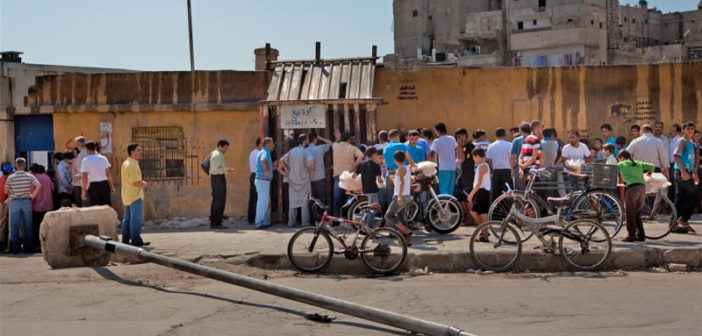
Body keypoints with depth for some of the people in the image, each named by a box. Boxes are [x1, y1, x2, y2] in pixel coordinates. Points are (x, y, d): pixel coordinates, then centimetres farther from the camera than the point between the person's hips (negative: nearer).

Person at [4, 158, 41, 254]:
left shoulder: (11, 177, -4)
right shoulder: (29, 176, -3)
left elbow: (6, 192, 1)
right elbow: (38, 185, -14)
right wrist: (33, 195, -4)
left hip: (15, 202, -1)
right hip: (26, 202, 1)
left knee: (14, 226, 6)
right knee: (28, 226, 8)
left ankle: (15, 248, 5)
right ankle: (28, 248, 9)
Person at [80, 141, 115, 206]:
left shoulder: (85, 161, -7)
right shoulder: (103, 158, 2)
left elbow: (84, 177, -12)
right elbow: (109, 173, 2)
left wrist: (83, 191, -6)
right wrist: (112, 186, 11)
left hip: (92, 186, -3)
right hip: (104, 184, 3)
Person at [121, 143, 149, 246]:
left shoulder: (125, 163, 14)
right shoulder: (132, 165, -18)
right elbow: (136, 183, -22)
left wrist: (141, 183, 10)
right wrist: (144, 184, -4)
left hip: (127, 196, 10)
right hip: (135, 195, -10)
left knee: (127, 218, 12)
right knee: (136, 219, -5)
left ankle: (125, 240, 16)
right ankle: (136, 240, -2)